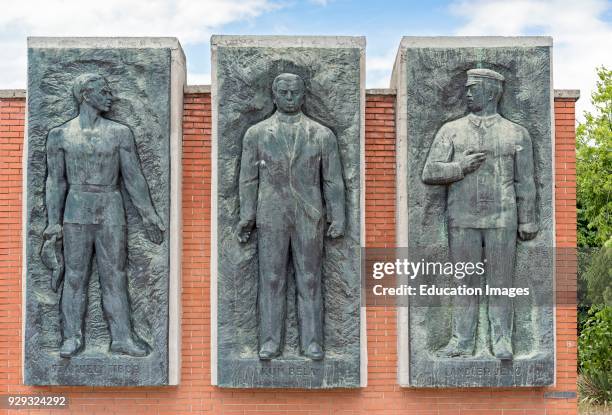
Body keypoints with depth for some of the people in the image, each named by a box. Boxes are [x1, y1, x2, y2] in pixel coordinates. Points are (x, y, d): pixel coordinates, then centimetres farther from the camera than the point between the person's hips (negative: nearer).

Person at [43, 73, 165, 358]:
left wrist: (149, 216, 6)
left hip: (111, 212, 1)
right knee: (75, 275, 2)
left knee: (114, 275, 3)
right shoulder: (60, 135, 5)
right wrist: (53, 223, 2)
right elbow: (55, 181, 7)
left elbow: (133, 177, 7)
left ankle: (122, 337, 7)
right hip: (76, 211, -1)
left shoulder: (119, 132, 6)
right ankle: (72, 337, 10)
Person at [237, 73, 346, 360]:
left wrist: (338, 218, -1)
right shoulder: (256, 133, 6)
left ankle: (312, 341, 9)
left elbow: (333, 180, 5)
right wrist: (246, 216, 0)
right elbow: (248, 178, 6)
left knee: (309, 279, 3)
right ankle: (270, 342, 8)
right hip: (271, 215, 0)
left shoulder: (322, 135, 5)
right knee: (271, 279, 2)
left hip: (309, 217, 0)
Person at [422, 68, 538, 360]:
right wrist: (461, 166, -13)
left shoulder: (516, 134, 5)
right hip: (462, 221, 1)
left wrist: (527, 222, 2)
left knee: (500, 282, 3)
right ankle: (462, 341, 13)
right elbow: (430, 173, 1)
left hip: (502, 221, -1)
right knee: (464, 282, 6)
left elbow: (525, 182, 5)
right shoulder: (451, 131, 6)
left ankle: (502, 341, 12)